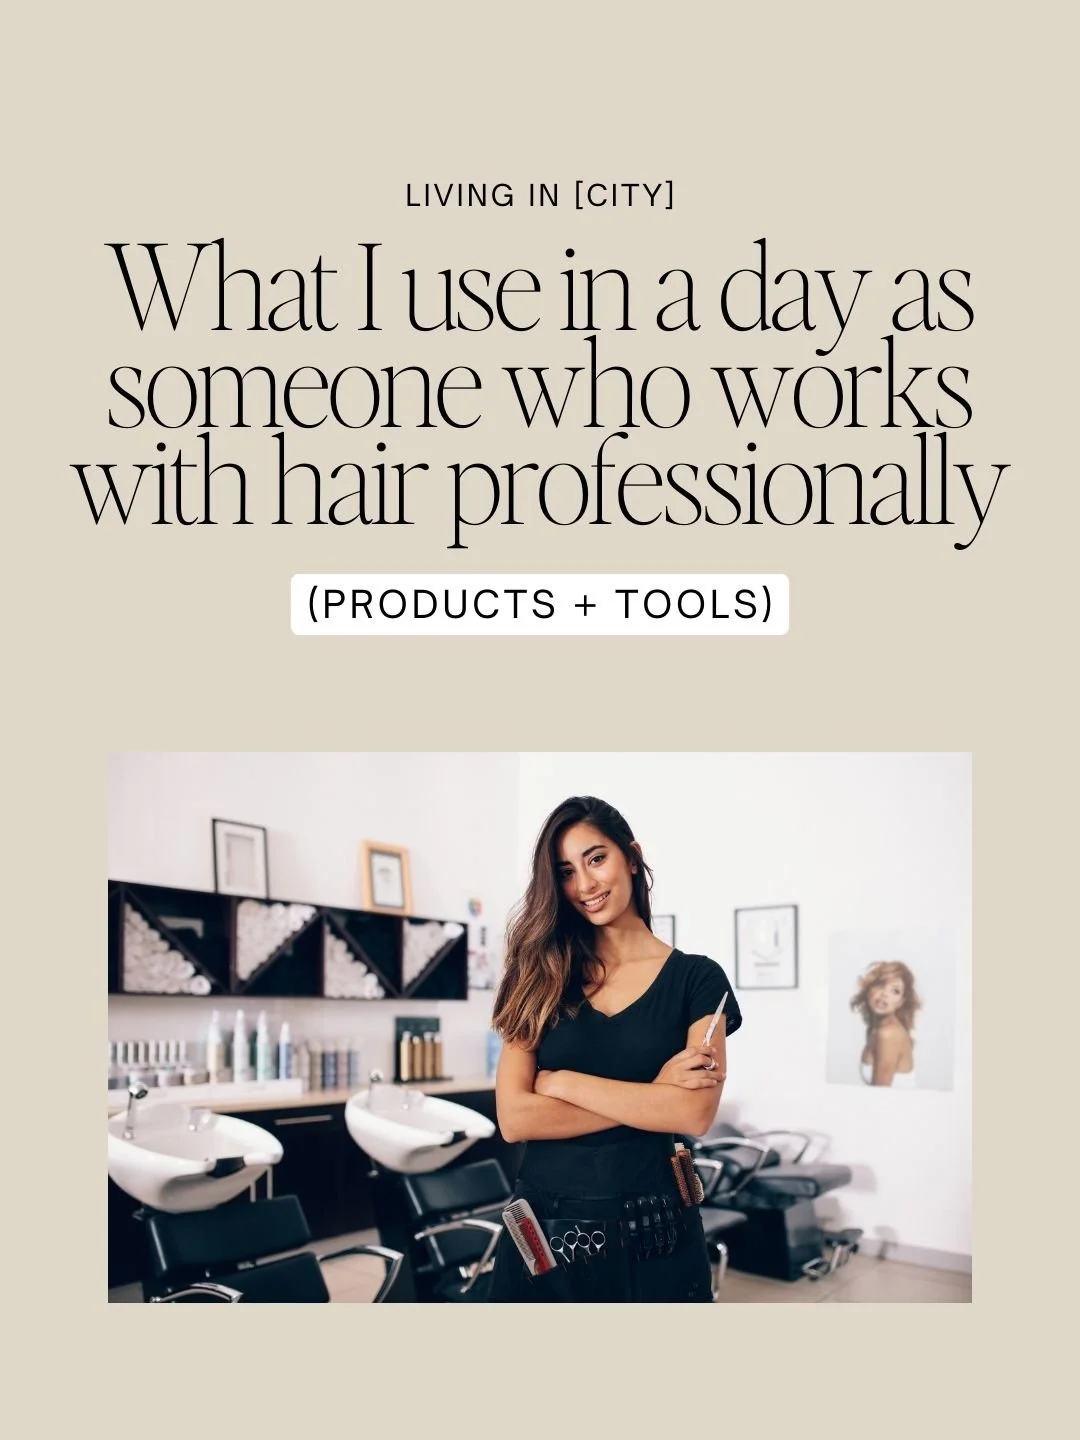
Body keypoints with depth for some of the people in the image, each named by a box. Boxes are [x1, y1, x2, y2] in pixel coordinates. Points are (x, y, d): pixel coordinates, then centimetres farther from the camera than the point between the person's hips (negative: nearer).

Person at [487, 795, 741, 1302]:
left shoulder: (696, 977, -1)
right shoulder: (540, 979, 3)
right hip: (544, 1229, 1)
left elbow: (694, 1114, -14)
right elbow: (514, 1118, -8)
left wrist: (563, 1082, -11)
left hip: (651, 1235, -1)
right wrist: (649, 1098, -13)